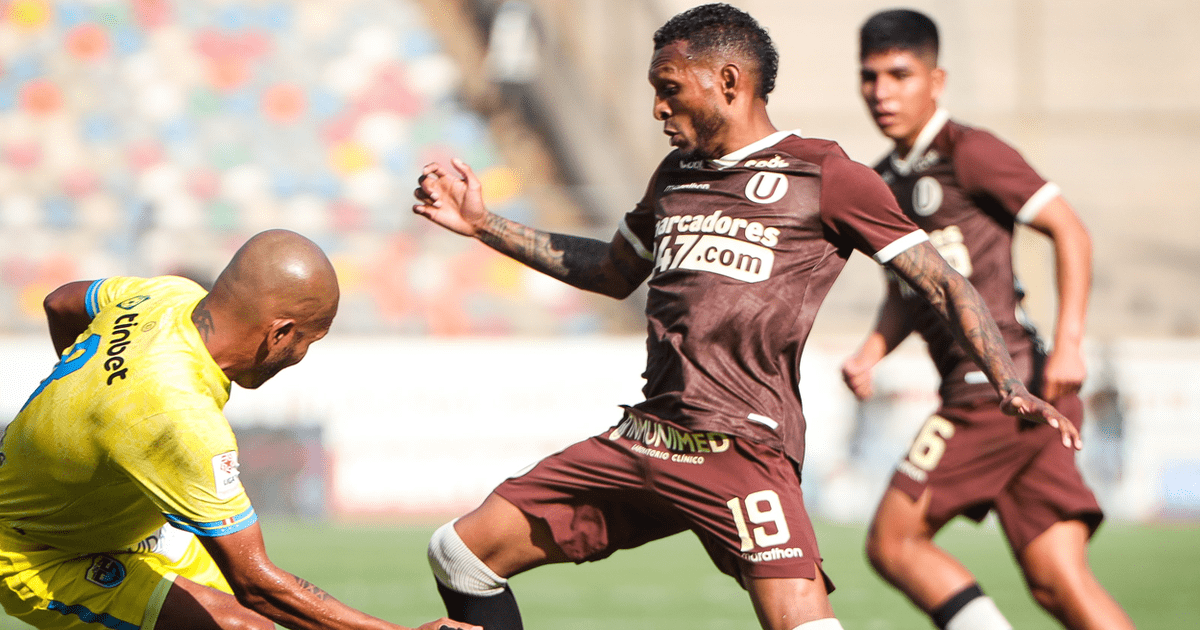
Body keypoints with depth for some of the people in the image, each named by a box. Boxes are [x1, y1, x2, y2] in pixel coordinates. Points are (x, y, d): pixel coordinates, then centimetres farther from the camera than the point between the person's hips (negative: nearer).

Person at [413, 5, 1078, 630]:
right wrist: (482, 224, 31)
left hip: (738, 450, -7)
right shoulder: (676, 174, 19)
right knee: (461, 551, 4)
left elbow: (941, 283, -1)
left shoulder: (823, 176, -2)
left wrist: (1010, 386, -14)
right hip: (640, 439, 7)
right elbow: (613, 272, 35)